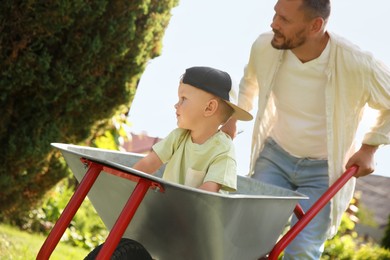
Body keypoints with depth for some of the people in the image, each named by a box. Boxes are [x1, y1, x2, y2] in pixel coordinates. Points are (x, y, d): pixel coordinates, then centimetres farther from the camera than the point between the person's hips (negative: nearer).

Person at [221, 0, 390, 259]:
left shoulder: (357, 65, -28)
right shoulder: (265, 47, -15)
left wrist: (369, 149, -4)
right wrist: (232, 120, 15)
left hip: (323, 170, -3)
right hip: (275, 156, 3)